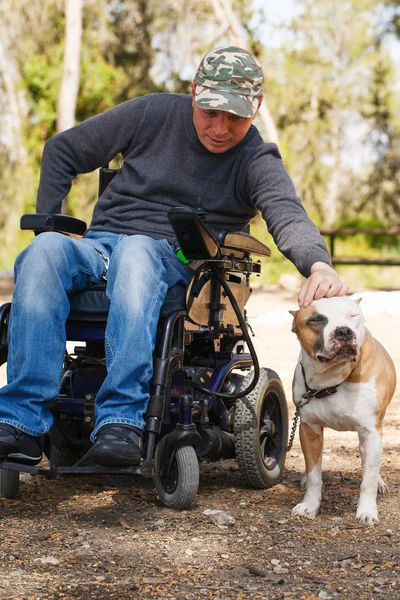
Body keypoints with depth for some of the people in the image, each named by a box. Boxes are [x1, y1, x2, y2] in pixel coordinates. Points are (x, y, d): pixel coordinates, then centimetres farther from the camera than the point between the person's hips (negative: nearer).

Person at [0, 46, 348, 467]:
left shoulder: (256, 161, 2)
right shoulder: (153, 113, 8)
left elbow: (288, 216, -20)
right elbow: (62, 151, 17)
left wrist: (319, 266, -42)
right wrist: (47, 223, 6)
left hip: (175, 263, -2)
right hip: (99, 246, 3)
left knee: (136, 251, -39)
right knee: (45, 251, -32)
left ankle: (121, 421, -48)